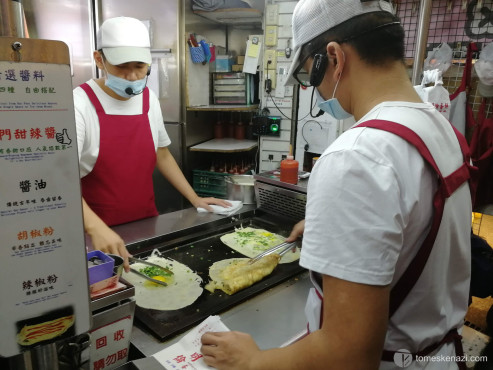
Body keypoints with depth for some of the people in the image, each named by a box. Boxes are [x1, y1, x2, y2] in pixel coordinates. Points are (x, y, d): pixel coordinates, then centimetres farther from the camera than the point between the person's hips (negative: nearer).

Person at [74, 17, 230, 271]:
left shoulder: (149, 99, 2)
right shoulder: (80, 104, -15)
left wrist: (194, 198, 7)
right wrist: (96, 228, -37)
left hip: (147, 225, 5)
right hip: (98, 234, -5)